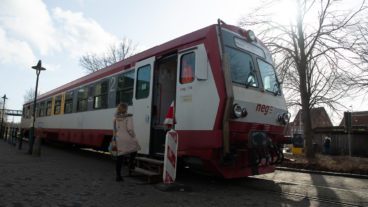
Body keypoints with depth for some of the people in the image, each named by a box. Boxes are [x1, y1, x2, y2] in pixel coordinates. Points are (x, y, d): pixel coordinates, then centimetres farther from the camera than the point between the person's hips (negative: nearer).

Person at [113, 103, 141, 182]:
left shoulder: (116, 118, 7)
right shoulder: (128, 117, -10)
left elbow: (115, 129, 9)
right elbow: (130, 129, -16)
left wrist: (115, 137, 16)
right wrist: (134, 137, -4)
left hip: (118, 139, 5)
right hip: (127, 139, -4)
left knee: (119, 157, 8)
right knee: (134, 149, 24)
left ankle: (118, 175, 12)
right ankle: (130, 165, 12)